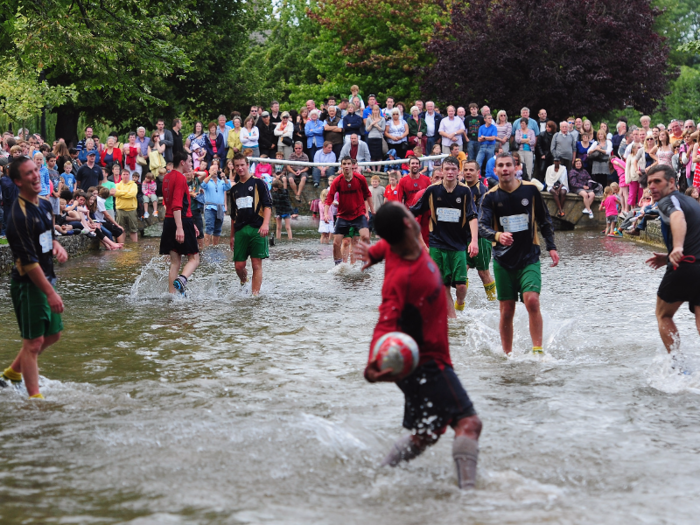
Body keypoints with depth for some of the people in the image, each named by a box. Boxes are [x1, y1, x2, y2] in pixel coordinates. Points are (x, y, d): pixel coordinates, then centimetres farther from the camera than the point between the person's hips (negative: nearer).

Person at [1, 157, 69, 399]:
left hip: (46, 278, 9)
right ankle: (34, 397, 2)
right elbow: (29, 260, -22)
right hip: (28, 283, -9)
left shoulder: (44, 205, 7)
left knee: (52, 335, 18)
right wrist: (50, 292, -22)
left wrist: (57, 246, 0)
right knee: (33, 342, -4)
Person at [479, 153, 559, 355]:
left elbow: (544, 220, 11)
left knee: (532, 301, -20)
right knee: (506, 311, 4)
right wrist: (497, 235, -32)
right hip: (503, 260, 1)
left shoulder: (530, 190, 0)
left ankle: (538, 350, -16)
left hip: (529, 257, -1)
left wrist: (551, 247, 6)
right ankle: (507, 354, 16)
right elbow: (482, 226, -12)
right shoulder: (490, 197, -1)